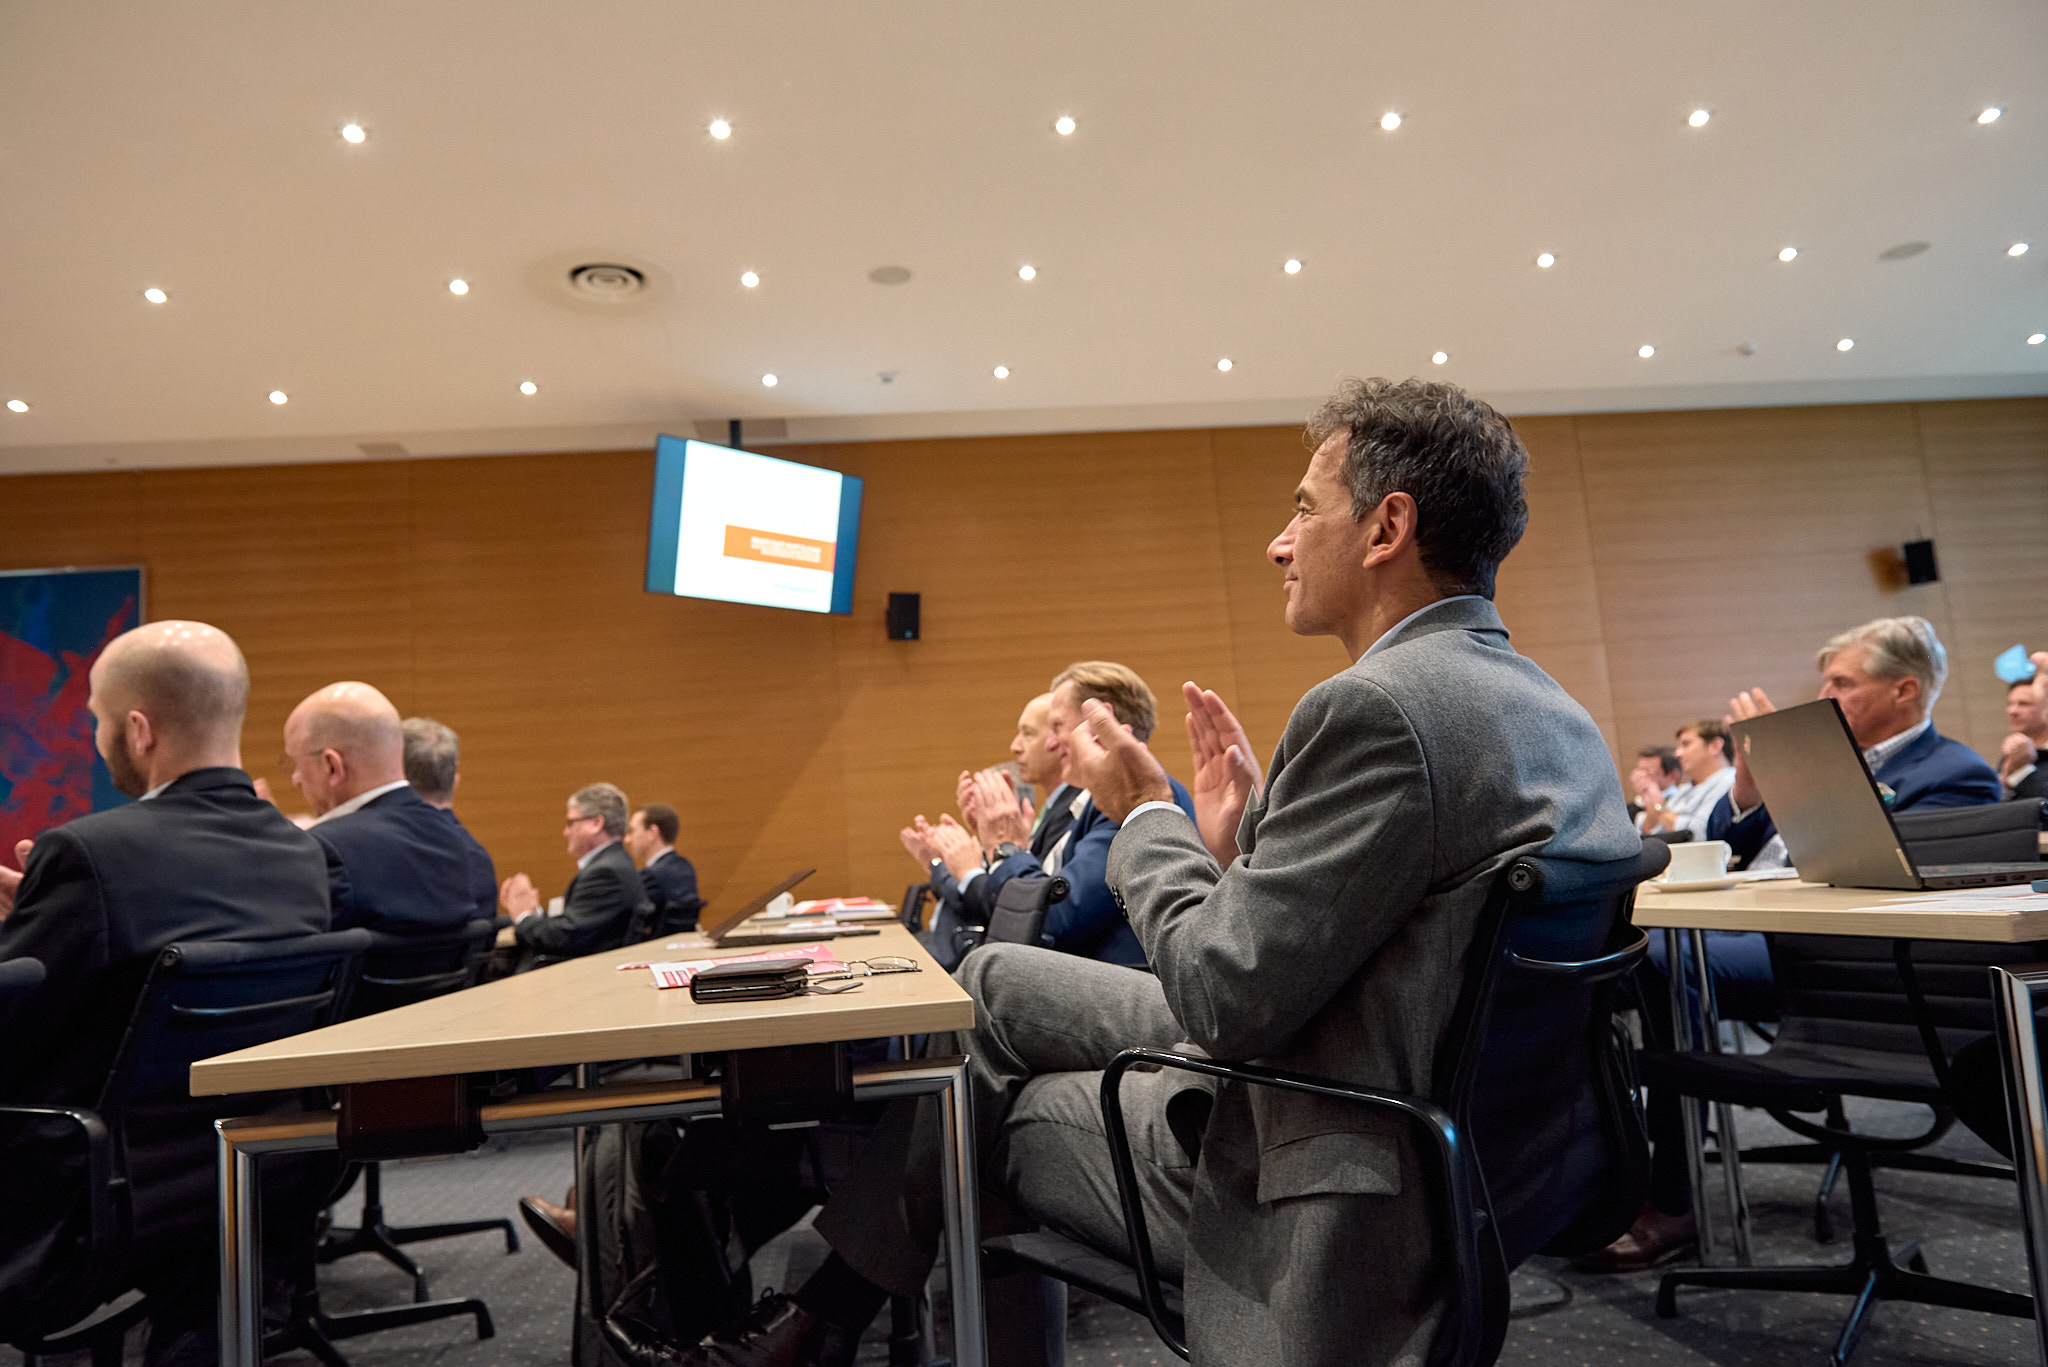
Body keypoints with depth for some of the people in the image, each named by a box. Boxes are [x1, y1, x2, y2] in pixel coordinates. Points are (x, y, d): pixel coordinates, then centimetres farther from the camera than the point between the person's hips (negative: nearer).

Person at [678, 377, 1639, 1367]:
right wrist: (1247, 828, 4)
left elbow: (1227, 998, -26)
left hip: (1315, 1184, -9)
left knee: (979, 1102, 12)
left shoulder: (1374, 709, -28)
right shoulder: (1553, 715, 4)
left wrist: (1145, 814, -11)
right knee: (990, 979, 14)